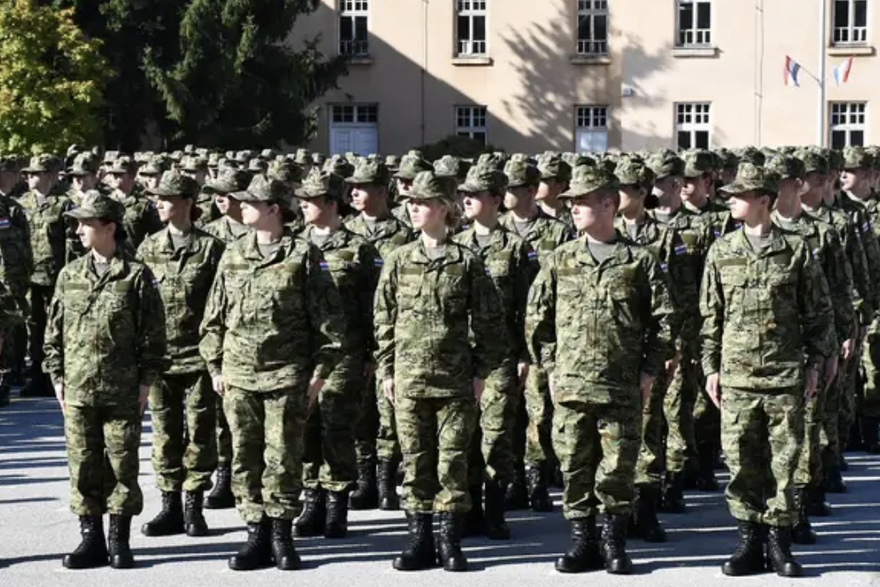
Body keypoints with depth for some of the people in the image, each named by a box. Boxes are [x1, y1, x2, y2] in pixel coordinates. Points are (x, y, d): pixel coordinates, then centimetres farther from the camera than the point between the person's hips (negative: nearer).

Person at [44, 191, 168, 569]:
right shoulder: (69, 275, 8)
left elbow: (153, 333, -3)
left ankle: (119, 541, 14)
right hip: (77, 389, 3)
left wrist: (146, 381, -5)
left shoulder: (137, 276, -4)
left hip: (123, 392, -3)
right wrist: (57, 377, 6)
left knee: (122, 464, 3)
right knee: (82, 465, 5)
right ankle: (91, 539, 14)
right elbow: (54, 330, 12)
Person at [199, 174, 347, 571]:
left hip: (287, 376, -4)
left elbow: (328, 318, -2)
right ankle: (257, 535, 13)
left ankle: (281, 535, 11)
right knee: (245, 459, 5)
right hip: (237, 376, 4)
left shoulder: (303, 256, -3)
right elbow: (214, 317, 14)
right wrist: (214, 367, 8)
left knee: (283, 459, -1)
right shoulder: (232, 256, 9)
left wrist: (320, 370, -5)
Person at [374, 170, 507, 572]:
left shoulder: (466, 263, -1)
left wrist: (482, 371, -1)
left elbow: (489, 321, 2)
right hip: (409, 378, 2)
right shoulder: (398, 261, 6)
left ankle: (450, 541, 10)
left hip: (456, 379, -2)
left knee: (453, 460, 1)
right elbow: (383, 319, 9)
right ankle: (420, 539, 13)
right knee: (415, 460, 6)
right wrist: (386, 370, 5)